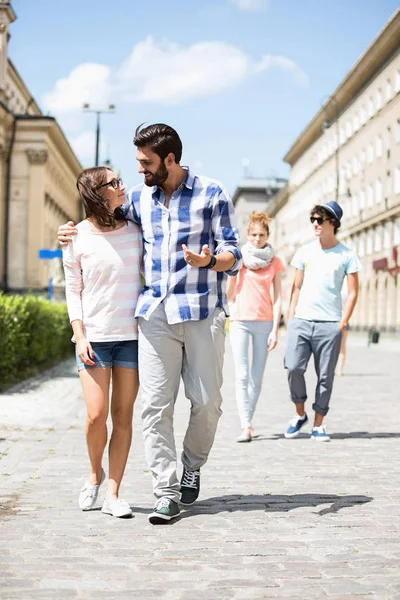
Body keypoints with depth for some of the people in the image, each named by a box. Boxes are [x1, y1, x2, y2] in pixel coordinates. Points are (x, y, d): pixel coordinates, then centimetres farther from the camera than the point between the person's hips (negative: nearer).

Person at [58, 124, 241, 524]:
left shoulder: (212, 195, 2)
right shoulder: (140, 198, 15)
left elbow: (232, 255, 0)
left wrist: (210, 260, -22)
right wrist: (76, 230, 15)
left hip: (203, 311, -3)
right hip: (155, 313, 3)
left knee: (206, 401, 1)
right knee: (155, 404, -5)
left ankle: (192, 467, 28)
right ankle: (166, 493, 1)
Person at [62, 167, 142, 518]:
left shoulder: (135, 230, 4)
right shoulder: (78, 238, -1)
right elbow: (73, 291, 3)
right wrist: (79, 336, -6)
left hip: (132, 336, 2)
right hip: (94, 336, -2)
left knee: (123, 415, 2)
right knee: (96, 415, -8)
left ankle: (113, 494, 9)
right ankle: (95, 473, 21)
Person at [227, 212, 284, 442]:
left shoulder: (275, 262, 7)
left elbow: (277, 298, 5)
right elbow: (229, 293, 3)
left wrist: (275, 330, -2)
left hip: (264, 322, 1)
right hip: (240, 321, -1)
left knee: (257, 377, 1)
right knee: (242, 376, -9)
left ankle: (248, 422, 13)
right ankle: (246, 427, -11)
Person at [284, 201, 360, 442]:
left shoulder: (347, 256, 2)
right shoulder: (305, 252, 10)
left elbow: (353, 293, 3)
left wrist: (343, 324, -5)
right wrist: (290, 317, 7)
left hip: (329, 324, -2)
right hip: (301, 320, 2)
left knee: (325, 376, 1)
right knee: (293, 367, -11)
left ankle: (318, 425, 12)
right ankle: (300, 414, 10)